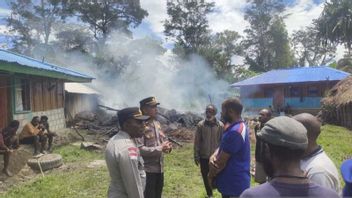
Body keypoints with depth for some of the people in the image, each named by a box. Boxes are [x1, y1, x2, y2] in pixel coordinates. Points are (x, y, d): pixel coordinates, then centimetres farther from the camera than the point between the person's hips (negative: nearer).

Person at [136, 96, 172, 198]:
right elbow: (139, 149, -26)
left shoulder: (157, 123, 9)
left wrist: (167, 146, -7)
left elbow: (163, 139, 17)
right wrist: (160, 148, -23)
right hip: (147, 170, -8)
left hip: (160, 168, 8)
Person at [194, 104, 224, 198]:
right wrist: (196, 156, -3)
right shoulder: (200, 125, -5)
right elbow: (197, 141, -3)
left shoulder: (220, 125, -7)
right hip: (204, 156, 2)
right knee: (206, 177, 13)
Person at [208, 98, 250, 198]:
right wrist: (213, 156, -12)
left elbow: (221, 161, -21)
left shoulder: (234, 132, -26)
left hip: (233, 184, -9)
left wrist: (210, 175, -5)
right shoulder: (241, 127, 8)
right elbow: (222, 147, 8)